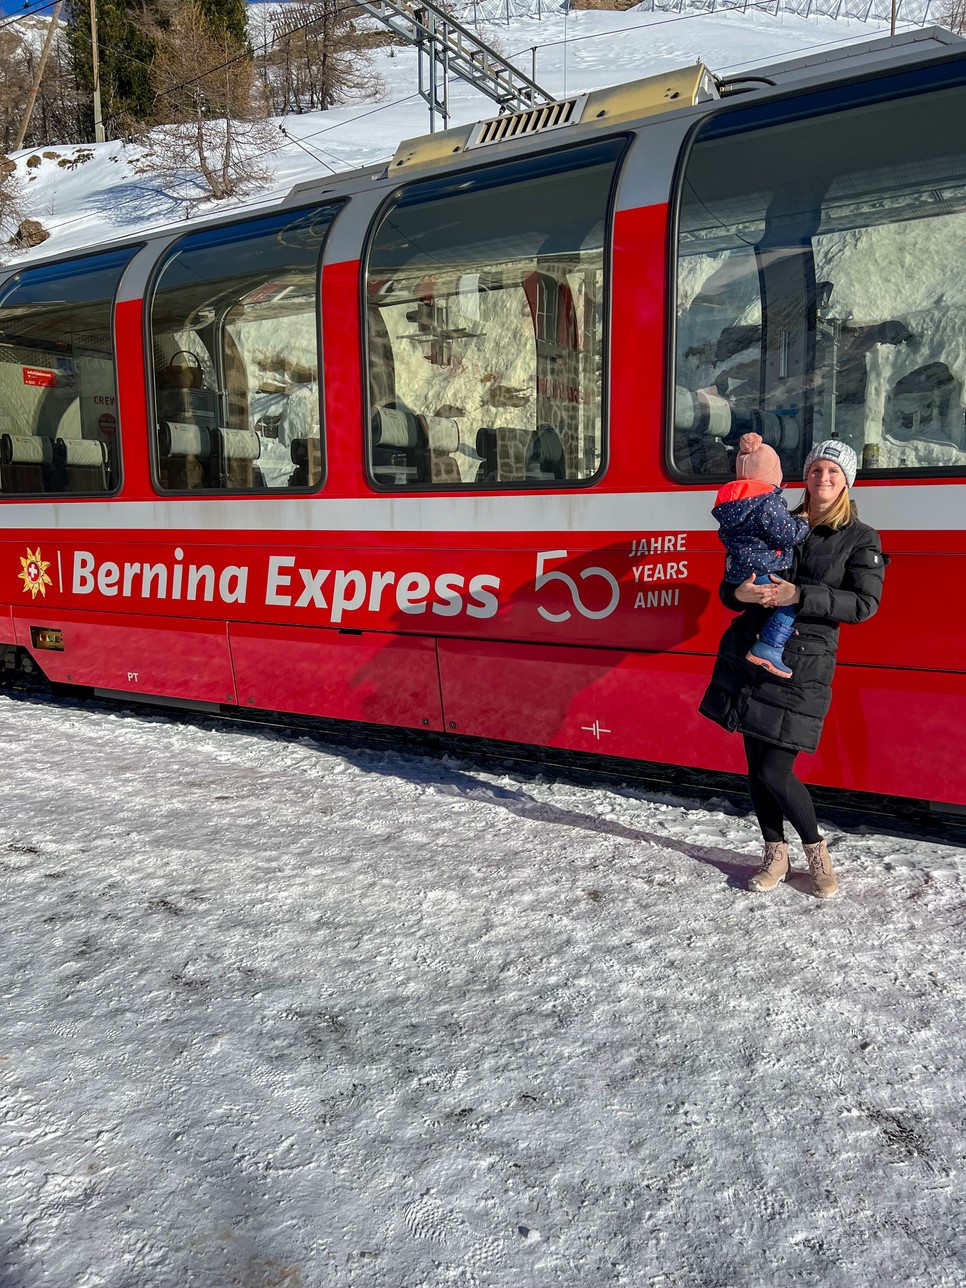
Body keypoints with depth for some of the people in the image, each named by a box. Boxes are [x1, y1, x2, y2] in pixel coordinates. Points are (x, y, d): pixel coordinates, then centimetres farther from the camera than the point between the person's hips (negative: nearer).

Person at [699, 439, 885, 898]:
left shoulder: (860, 540, 3)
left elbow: (864, 603, -9)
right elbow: (729, 588, 12)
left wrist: (798, 597, -19)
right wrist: (741, 593, -12)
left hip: (803, 663, -4)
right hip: (749, 652, 4)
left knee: (775, 772, -7)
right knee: (756, 765, 8)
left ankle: (816, 850, 19)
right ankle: (775, 855, 26)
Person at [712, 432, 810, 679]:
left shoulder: (730, 500, 13)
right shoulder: (769, 501, -14)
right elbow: (787, 536, -15)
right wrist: (804, 524, 5)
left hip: (737, 573, 10)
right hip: (760, 573, -10)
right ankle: (769, 647, -16)